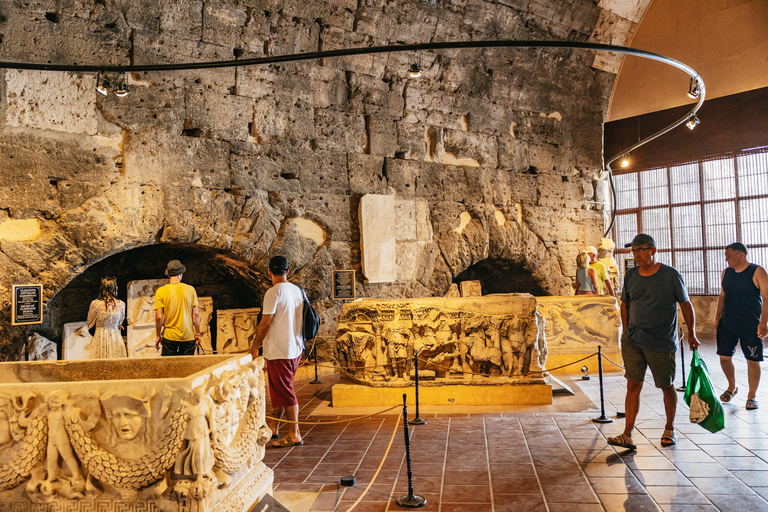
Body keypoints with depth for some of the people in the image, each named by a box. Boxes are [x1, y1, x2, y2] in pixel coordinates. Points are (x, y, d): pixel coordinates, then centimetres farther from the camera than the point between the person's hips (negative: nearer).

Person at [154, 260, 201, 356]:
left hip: (169, 337, 0)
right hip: (188, 337, 0)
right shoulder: (190, 290, -3)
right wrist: (197, 334, 6)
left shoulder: (161, 291, -5)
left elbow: (159, 317, -7)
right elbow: (196, 314, -3)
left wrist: (158, 336, 4)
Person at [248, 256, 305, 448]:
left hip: (279, 351, -8)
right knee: (281, 389, 19)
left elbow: (265, 324, -15)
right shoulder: (298, 291, 7)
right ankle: (274, 427, 30)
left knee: (284, 392, 0)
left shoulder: (273, 292, -16)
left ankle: (294, 434, 4)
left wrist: (255, 345, -3)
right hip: (296, 347, 8)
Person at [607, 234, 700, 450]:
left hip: (662, 343, -3)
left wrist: (691, 334, 3)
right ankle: (627, 435, 0)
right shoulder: (630, 275, 5)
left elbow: (686, 304, 2)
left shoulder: (671, 275, -6)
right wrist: (626, 330, 13)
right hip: (632, 341, 3)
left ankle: (670, 429, 32)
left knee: (667, 386, 11)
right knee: (633, 386, 0)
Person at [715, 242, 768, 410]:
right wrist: (717, 317, 12)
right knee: (724, 357, 5)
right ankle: (732, 387, 29)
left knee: (752, 360, 1)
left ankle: (752, 396, 15)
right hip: (727, 324, 5)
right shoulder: (726, 273, 9)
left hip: (751, 326, -5)